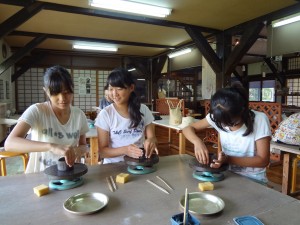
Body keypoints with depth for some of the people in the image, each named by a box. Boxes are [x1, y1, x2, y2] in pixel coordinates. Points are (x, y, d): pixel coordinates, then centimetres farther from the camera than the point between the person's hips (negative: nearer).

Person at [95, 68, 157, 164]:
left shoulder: (143, 110, -1)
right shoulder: (105, 114, -7)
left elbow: (152, 137, 4)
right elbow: (102, 151, -6)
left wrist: (151, 141, -19)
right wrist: (124, 150, -23)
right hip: (114, 165, -3)